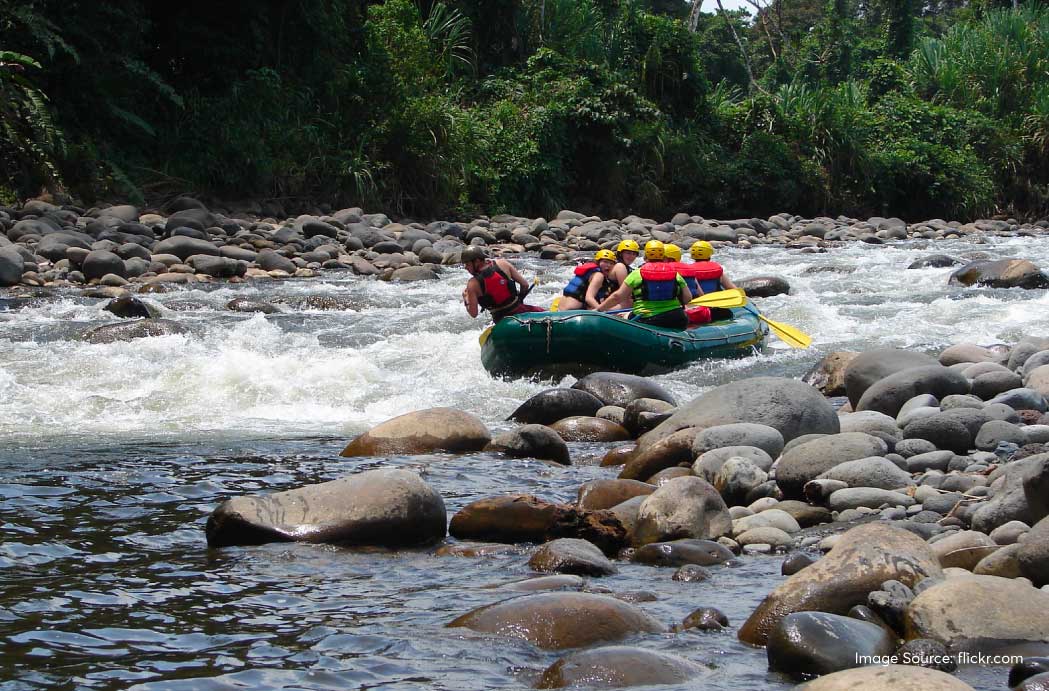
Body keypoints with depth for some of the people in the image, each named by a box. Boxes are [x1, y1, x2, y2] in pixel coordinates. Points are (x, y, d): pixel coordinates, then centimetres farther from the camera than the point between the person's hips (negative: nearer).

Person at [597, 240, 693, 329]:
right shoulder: (675, 274, 9)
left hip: (645, 320, -2)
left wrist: (598, 309, 10)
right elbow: (688, 298, 10)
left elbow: (617, 296, 0)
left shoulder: (637, 274, 3)